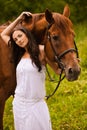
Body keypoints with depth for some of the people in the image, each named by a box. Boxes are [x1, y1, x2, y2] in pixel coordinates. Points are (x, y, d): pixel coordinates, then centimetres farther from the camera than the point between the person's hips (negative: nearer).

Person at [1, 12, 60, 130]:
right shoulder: (20, 54, 8)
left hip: (37, 103, -5)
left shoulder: (41, 51, -7)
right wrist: (19, 19, 13)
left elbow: (58, 70, -8)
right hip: (19, 103, 5)